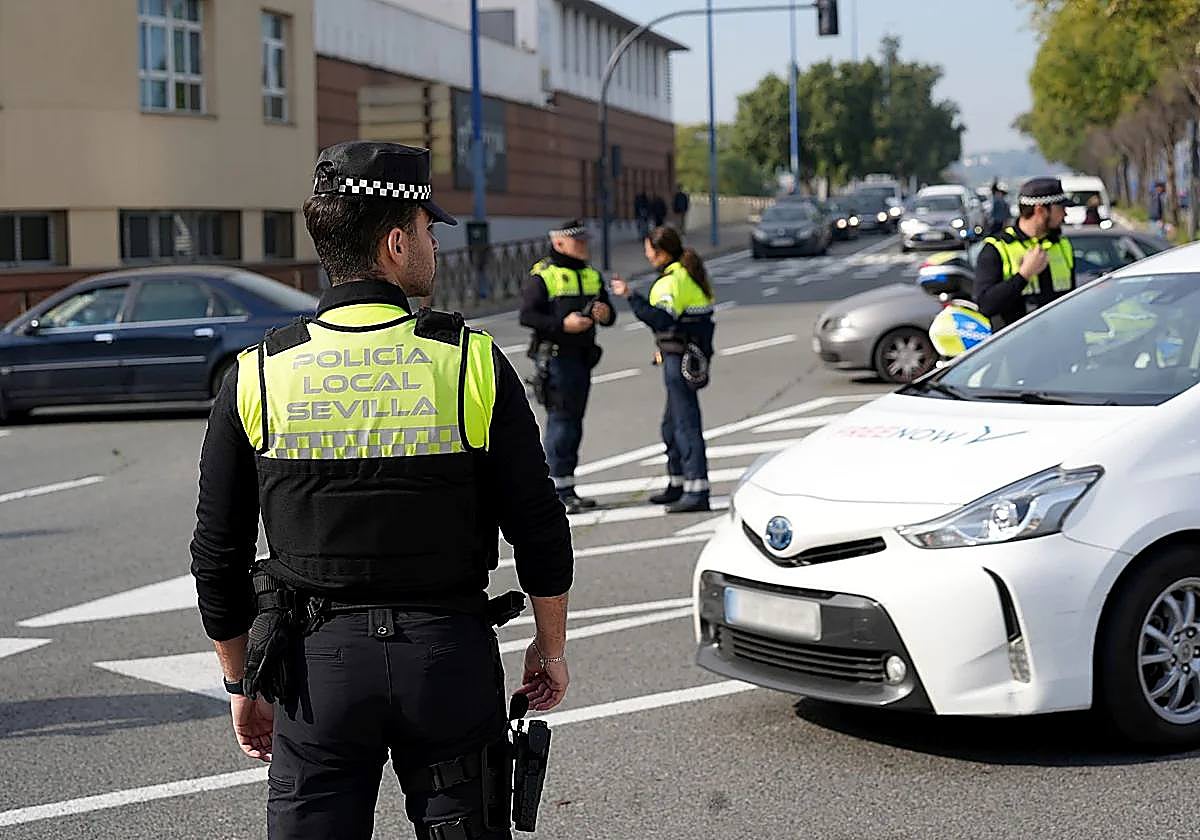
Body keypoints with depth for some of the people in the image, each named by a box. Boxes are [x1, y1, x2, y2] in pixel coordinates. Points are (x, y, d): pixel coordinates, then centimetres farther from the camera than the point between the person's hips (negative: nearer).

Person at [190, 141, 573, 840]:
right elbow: (540, 531, -4)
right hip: (452, 652, 0)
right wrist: (551, 648, 11)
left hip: (319, 660, 1)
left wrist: (243, 682, 14)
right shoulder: (474, 363, -7)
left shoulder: (257, 376, -3)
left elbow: (218, 555, 1)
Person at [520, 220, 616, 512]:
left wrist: (605, 313, -2)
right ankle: (559, 490, -9)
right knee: (561, 419, -11)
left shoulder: (592, 276, 18)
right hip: (555, 356, -8)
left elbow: (609, 315, 22)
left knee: (574, 421, 10)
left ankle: (567, 489, 17)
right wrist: (563, 324, -22)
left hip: (582, 357, 8)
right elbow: (527, 315, -13)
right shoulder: (542, 276, -6)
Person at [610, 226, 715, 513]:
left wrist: (631, 296, -28)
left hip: (679, 358, -10)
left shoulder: (671, 280, -17)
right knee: (672, 424, 20)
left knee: (686, 424, -10)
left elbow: (663, 319, -30)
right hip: (695, 355, 10)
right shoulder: (690, 274, 14)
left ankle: (697, 492, -11)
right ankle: (677, 484, 30)